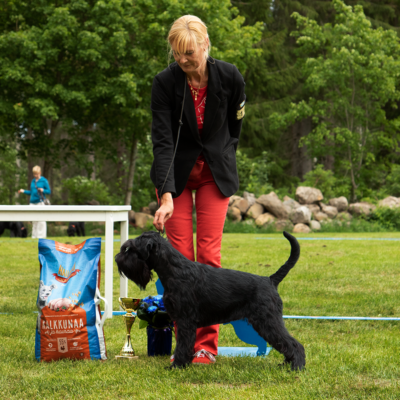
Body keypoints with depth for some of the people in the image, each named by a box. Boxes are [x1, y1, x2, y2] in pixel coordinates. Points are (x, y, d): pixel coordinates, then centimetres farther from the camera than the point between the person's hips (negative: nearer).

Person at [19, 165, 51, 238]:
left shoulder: (44, 181, 0)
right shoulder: (33, 181, 16)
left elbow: (49, 191, 0)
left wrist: (43, 190, -18)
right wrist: (24, 191, 10)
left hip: (40, 202, -5)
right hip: (32, 202, 5)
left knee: (41, 219, -7)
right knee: (34, 220, 7)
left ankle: (41, 235, -5)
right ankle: (34, 235, 11)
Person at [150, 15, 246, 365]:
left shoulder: (229, 77, -14)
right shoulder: (165, 82, -18)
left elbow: (234, 127, 3)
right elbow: (162, 139, -21)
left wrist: (225, 171, 7)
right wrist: (166, 195, -28)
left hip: (214, 172, 0)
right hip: (176, 172, 0)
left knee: (209, 254, -6)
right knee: (180, 257, -4)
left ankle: (207, 345, -2)